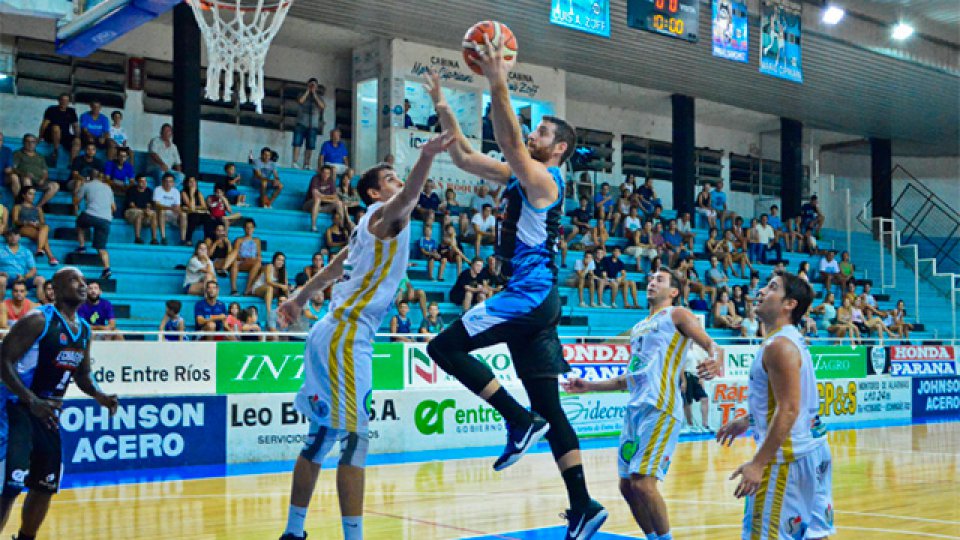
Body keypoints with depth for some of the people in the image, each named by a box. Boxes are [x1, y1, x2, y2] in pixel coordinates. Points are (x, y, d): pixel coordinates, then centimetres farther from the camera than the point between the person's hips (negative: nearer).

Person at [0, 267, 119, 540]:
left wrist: (99, 396, -1)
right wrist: (32, 401, -29)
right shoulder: (38, 320, -15)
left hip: (48, 413, 8)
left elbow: (82, 374, 20)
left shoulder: (84, 330, 9)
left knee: (45, 485, 13)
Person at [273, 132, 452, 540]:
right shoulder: (383, 215, -6)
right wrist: (426, 157, -46)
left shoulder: (373, 224, 21)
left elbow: (334, 267, 31)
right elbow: (406, 198, -30)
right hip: (346, 337, -10)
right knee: (355, 438, -12)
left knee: (322, 436, 14)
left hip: (335, 335, 10)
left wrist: (299, 298, 36)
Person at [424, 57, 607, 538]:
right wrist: (442, 105, 17)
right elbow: (464, 157, 21)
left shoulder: (544, 179, -7)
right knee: (548, 407, 6)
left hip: (530, 295, -9)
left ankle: (521, 421, -11)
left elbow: (510, 142, -24)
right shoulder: (517, 176, 19)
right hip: (531, 299, 9)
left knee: (444, 347, -11)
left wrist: (498, 85, -27)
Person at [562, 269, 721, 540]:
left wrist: (714, 361, -32)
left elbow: (712, 345, -9)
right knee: (627, 485, 8)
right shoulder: (639, 327, 24)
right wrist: (590, 386, 28)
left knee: (643, 482, -16)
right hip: (636, 407, 8)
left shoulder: (677, 315, 2)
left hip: (661, 408, -8)